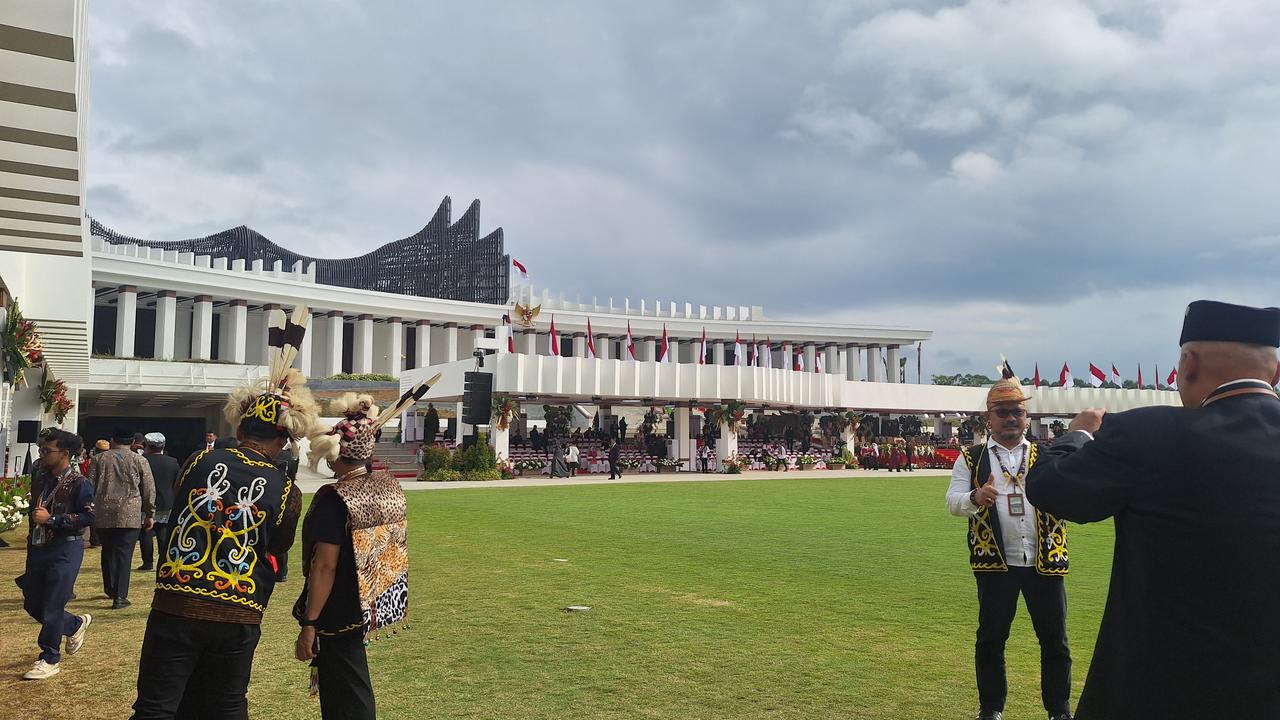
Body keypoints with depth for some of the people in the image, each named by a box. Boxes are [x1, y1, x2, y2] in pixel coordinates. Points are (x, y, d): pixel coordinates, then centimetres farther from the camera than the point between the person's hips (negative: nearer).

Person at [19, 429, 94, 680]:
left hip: (65, 551, -8)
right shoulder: (39, 480, 9)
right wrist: (31, 541, 16)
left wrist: (51, 518, -22)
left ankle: (50, 660, 11)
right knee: (32, 604, 14)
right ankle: (76, 624, 36)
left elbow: (89, 517, -20)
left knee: (52, 607, -3)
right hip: (38, 548, 8)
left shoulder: (79, 483, -14)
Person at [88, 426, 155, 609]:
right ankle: (119, 596, -5)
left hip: (103, 515, 3)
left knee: (108, 552, 17)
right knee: (124, 554, -2)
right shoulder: (139, 461, 2)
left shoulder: (100, 459, 7)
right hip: (130, 516, -2)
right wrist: (150, 514, 11)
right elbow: (149, 490, 3)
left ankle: (110, 589, 30)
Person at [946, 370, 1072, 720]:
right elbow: (952, 501, -6)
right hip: (995, 563, -1)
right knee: (991, 638, 8)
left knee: (1054, 639, 8)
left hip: (1045, 561, 1)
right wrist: (975, 498, -29)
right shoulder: (971, 458, 3)